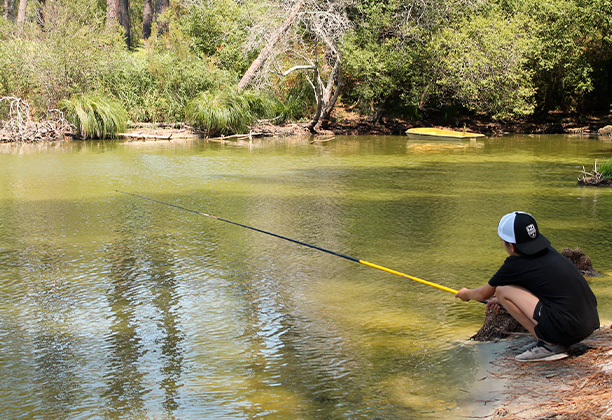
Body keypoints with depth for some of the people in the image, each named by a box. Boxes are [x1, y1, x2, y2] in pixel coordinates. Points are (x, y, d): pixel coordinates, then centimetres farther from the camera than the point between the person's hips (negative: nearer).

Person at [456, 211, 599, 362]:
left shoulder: (515, 265, -6)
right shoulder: (549, 252, 13)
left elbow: (483, 294, 12)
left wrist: (466, 294, 34)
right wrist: (503, 300, 43)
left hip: (567, 329, -9)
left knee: (502, 290, -3)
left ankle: (548, 344, -2)